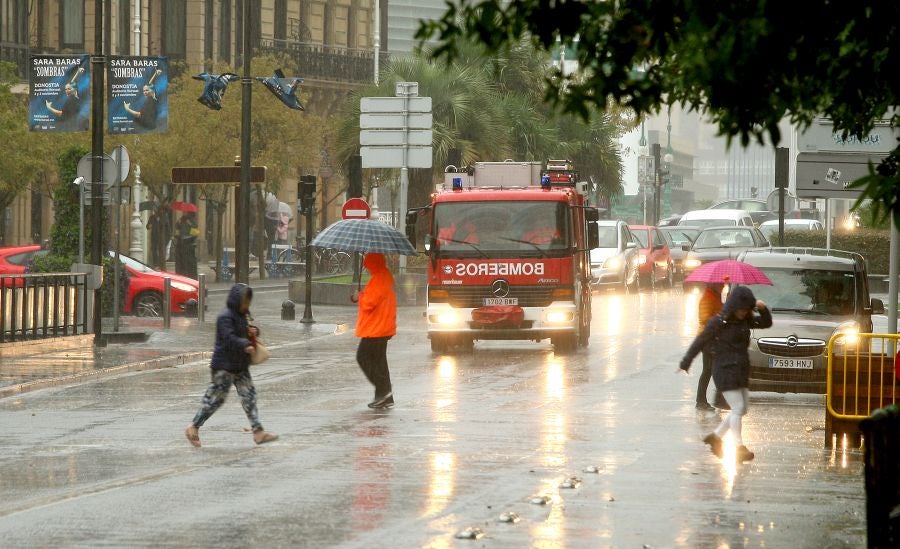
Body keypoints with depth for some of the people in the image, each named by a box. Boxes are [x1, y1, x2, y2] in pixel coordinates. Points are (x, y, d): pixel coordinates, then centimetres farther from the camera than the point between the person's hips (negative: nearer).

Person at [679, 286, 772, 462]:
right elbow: (700, 341, -5)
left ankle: (716, 436, 23)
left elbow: (766, 322, 16)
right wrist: (686, 362, -1)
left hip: (741, 371, 8)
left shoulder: (745, 321, 9)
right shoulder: (719, 322, -11)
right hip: (725, 370, -8)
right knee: (738, 408, -11)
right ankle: (739, 447, -7)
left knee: (741, 409, 10)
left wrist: (762, 309, -5)